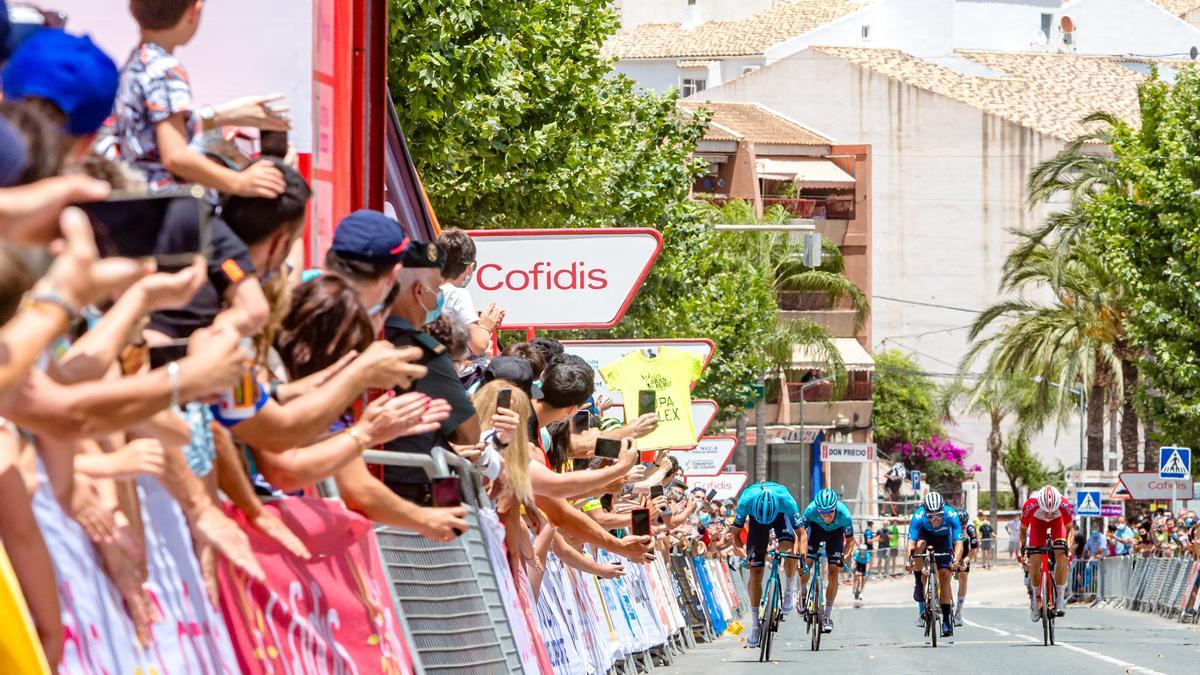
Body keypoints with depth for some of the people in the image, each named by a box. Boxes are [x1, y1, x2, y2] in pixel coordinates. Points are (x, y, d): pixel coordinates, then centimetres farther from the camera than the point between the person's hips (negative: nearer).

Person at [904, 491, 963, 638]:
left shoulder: (951, 515, -35)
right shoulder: (918, 517, -35)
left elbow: (958, 543, -39)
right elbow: (911, 542, -40)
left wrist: (956, 560, -57)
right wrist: (908, 560, -58)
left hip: (943, 539, 0)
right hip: (925, 534, 0)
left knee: (945, 575, -12)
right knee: (919, 545, -36)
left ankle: (946, 619, -3)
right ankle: (919, 584, -16)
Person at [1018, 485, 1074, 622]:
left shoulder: (1065, 505, -38)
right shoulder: (1030, 505, -38)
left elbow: (1069, 528, -18)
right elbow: (1023, 531, -21)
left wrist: (1068, 548, -28)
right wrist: (1022, 552, -27)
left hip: (1057, 522, -1)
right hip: (1038, 522, 1)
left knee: (1061, 555, -23)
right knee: (1034, 561, -9)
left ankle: (1060, 599, -16)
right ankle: (1036, 598, 13)